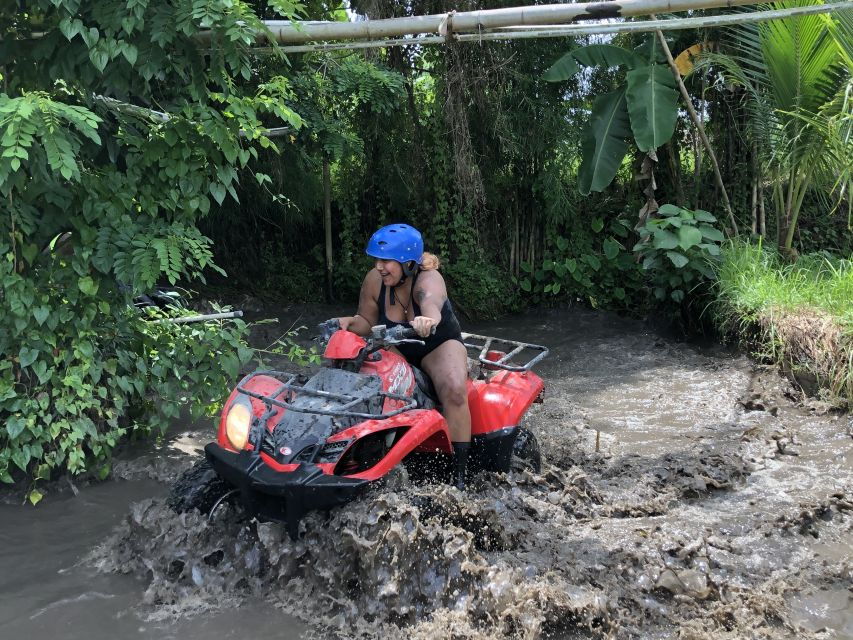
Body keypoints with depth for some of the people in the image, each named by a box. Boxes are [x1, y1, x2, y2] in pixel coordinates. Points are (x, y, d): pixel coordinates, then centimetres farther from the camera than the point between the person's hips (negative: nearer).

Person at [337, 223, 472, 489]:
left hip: (438, 344, -4)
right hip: (395, 348, 4)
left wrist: (428, 319, -76)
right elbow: (367, 322, -3)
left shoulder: (429, 279, -28)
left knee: (454, 391, -33)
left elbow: (431, 302, -52)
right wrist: (350, 322, -27)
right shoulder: (374, 280, -14)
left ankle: (458, 475, -26)